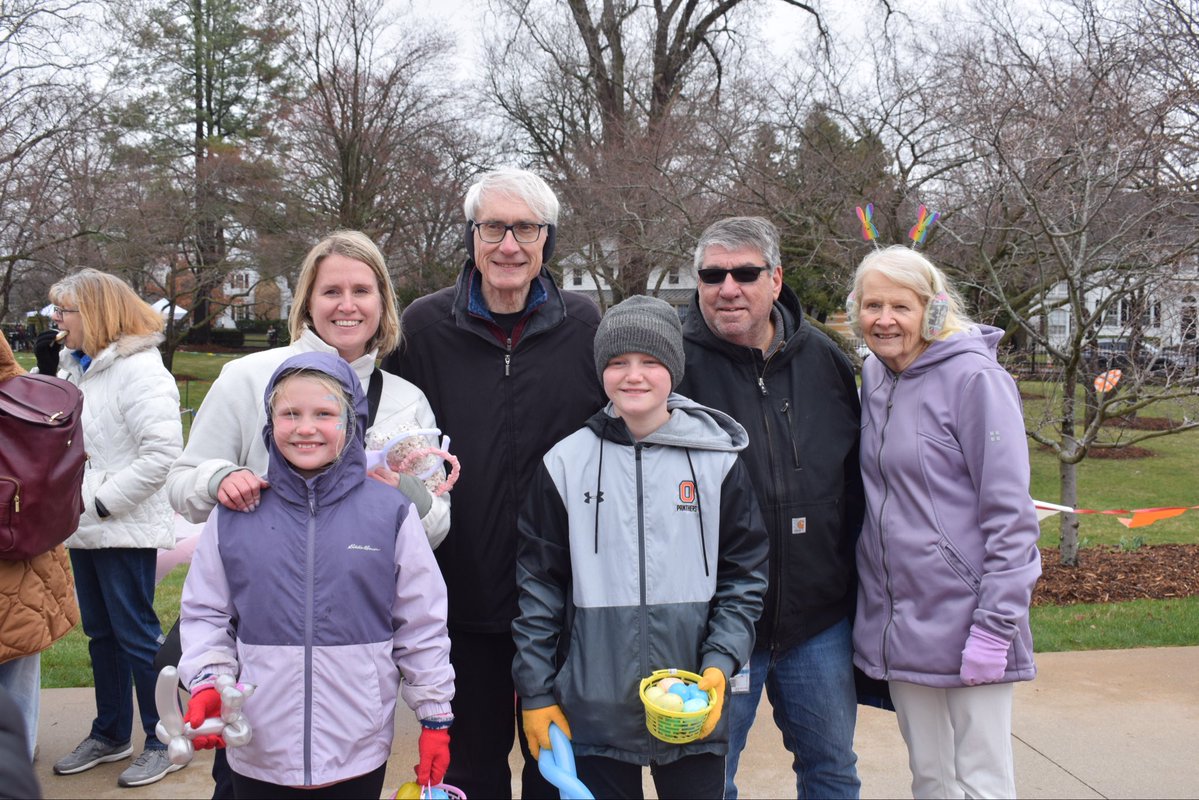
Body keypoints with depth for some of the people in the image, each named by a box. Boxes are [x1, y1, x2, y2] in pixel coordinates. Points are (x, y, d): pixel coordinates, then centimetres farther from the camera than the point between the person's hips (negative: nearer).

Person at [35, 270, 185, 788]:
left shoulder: (139, 369, -17)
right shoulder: (73, 365, 11)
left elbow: (162, 453, -25)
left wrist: (102, 500, -21)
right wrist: (46, 374, 3)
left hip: (125, 528, -9)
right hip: (85, 527, 9)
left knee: (135, 634, 0)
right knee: (101, 632, 18)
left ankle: (165, 741, 15)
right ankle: (110, 734, 32)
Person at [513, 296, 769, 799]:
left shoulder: (718, 462, -1)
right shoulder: (565, 464, -1)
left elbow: (744, 578, 4)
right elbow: (538, 585, 2)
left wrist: (719, 665, -8)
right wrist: (535, 692, 2)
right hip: (595, 712, 0)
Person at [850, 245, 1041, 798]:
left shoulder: (973, 377, -12)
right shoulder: (874, 376, 8)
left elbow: (1010, 514, -14)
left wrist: (995, 626, -18)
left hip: (965, 621, -6)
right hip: (895, 623, 6)